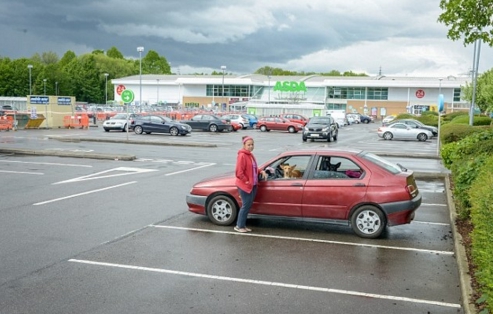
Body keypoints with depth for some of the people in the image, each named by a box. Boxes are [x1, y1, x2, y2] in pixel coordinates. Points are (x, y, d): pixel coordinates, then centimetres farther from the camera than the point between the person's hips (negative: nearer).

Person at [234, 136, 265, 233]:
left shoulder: (250, 155, 12)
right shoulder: (242, 156, -16)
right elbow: (239, 173, -20)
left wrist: (261, 171, 4)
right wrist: (247, 182, -17)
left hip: (253, 185, 9)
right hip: (244, 186, -9)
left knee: (248, 205, 12)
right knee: (246, 205, -3)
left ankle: (242, 224, 22)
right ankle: (239, 226, 9)